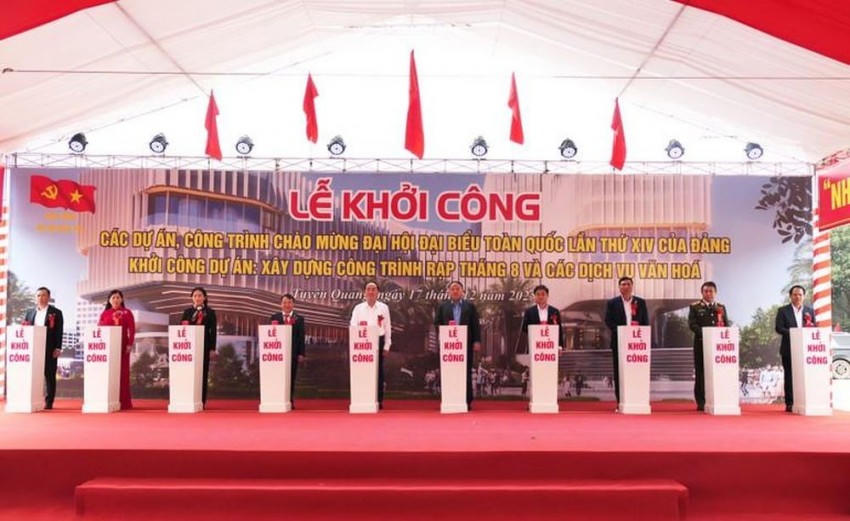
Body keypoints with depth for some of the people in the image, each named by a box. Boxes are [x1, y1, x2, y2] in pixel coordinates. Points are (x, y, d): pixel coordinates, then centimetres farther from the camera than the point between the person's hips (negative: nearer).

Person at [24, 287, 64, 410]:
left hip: (49, 349, -3)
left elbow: (59, 332, -2)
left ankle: (48, 402, 4)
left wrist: (58, 348, -9)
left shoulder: (56, 312, 3)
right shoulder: (29, 312, 15)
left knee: (49, 375, 0)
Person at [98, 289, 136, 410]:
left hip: (123, 345, -1)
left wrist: (130, 344, -9)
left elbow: (132, 329, 2)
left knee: (123, 372, 0)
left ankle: (123, 402, 3)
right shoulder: (104, 313, 11)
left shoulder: (127, 312, 8)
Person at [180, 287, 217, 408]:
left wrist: (212, 348, -5)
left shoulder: (210, 312, 5)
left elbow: (213, 331, 1)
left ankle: (201, 401, 5)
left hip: (204, 346, -1)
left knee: (203, 373, 1)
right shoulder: (187, 311, 11)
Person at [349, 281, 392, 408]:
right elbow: (353, 327, 1)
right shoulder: (358, 308, 5)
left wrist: (386, 346, 2)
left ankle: (379, 400, 9)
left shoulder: (383, 308, 5)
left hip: (378, 341, 0)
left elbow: (387, 328, 5)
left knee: (378, 371, 3)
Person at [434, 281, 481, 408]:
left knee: (466, 372, 2)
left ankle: (467, 401, 7)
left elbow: (476, 325, 4)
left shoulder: (470, 306, 8)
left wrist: (477, 341, -3)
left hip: (466, 344, -1)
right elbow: (437, 323, 6)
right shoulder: (442, 306, 10)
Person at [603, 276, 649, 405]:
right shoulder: (612, 303, 5)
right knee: (619, 372, 0)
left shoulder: (641, 302, 11)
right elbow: (608, 321, -2)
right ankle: (620, 402, 3)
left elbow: (646, 322, 8)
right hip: (619, 341, -1)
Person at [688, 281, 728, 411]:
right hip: (701, 343, -2)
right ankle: (701, 402, 1)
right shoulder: (695, 307, 7)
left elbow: (726, 325, 13)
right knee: (701, 372, -2)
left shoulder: (721, 307, 17)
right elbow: (692, 324, -4)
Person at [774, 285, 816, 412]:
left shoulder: (810, 311, 14)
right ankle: (789, 404, 3)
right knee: (789, 377, 0)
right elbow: (779, 328, -5)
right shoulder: (783, 311, 4)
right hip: (789, 349, -2)